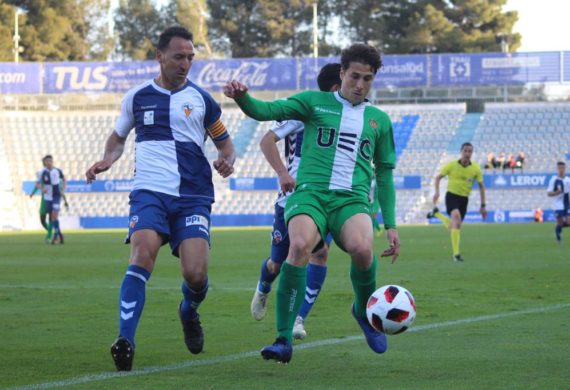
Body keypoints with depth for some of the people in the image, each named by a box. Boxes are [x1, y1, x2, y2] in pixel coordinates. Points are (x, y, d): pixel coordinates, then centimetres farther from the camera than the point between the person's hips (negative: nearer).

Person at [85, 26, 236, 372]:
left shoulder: (201, 99, 8)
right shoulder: (137, 97, 10)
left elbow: (225, 143, 17)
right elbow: (118, 138, 25)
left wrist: (227, 160, -6)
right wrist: (107, 161, 4)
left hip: (193, 197, 0)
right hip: (149, 192, 0)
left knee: (196, 273, -12)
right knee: (142, 254, -26)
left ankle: (189, 312, 26)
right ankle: (125, 341, -28)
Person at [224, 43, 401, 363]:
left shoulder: (379, 120, 19)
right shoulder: (315, 102, 11)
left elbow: (385, 174, 24)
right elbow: (267, 111, -1)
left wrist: (391, 225, 18)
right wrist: (241, 97, -23)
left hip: (352, 199, 1)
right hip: (311, 192, -1)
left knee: (361, 247, -32)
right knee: (300, 245, -33)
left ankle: (365, 310, 2)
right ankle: (284, 340, -24)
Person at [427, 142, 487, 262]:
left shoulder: (476, 168, -4)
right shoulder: (452, 165, -7)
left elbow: (481, 186, 6)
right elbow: (438, 177, 5)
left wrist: (483, 205, 4)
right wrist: (437, 192, -11)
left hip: (464, 199, 4)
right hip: (452, 195, -4)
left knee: (453, 227, 12)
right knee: (457, 220, -29)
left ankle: (436, 213, 43)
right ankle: (456, 253, -28)